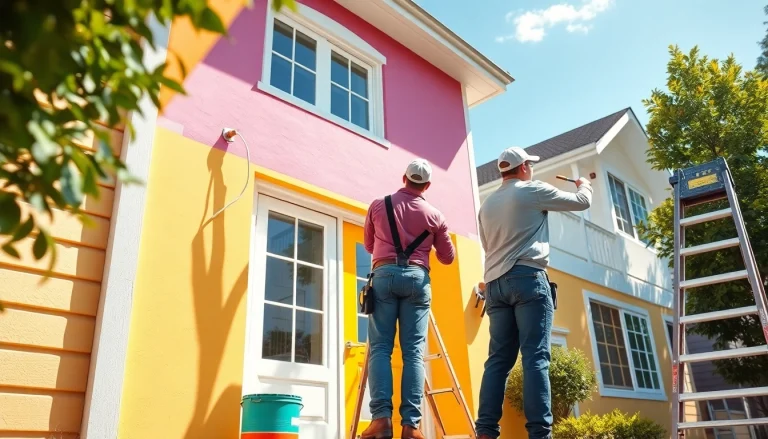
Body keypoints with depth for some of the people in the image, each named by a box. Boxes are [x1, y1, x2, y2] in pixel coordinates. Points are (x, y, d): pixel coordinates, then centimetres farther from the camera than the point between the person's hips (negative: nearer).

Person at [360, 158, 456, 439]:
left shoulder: (378, 205, 11)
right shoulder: (435, 215, 9)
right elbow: (448, 258, 17)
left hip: (384, 274, 0)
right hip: (417, 278, 0)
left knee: (380, 347, -1)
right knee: (414, 351, -2)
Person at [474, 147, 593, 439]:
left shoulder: (487, 204, 20)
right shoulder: (532, 191, 4)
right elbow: (582, 202, 14)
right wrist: (584, 186, 34)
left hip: (494, 283, 6)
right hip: (527, 278, -6)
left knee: (498, 359, 3)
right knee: (535, 357, -9)